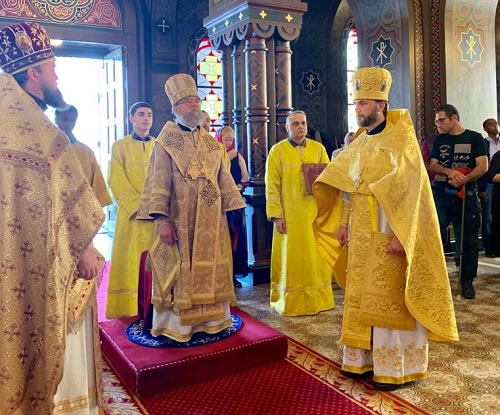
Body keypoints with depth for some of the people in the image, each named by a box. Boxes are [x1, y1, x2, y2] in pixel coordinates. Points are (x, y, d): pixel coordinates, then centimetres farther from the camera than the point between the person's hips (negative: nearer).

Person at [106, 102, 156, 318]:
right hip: (131, 212, -2)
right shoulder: (120, 146, 4)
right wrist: (137, 206, -15)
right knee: (130, 260, -2)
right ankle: (127, 307, 5)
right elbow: (117, 181, -5)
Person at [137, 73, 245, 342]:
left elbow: (224, 179, 12)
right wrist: (162, 219, -19)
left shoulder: (212, 144, 12)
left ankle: (210, 318, 23)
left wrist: (234, 208, 4)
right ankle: (176, 324, 11)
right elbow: (159, 182, -11)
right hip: (179, 220, -5)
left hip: (211, 220, 5)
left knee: (210, 268, 11)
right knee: (179, 271, 1)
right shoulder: (166, 142, -3)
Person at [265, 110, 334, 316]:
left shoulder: (319, 148, 8)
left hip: (314, 213, 3)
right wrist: (276, 215, -12)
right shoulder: (277, 150, -1)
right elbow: (272, 186, -6)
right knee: (292, 258, 3)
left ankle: (315, 299, 21)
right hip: (289, 214, -3)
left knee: (315, 257, 7)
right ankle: (291, 303, 13)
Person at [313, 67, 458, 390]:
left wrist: (399, 235, -22)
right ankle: (366, 359, 23)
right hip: (361, 236, 7)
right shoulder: (359, 144, 12)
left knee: (391, 299, -1)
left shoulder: (401, 140, -9)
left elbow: (410, 190, -16)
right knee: (363, 297, 11)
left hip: (390, 234, -7)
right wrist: (344, 223, 8)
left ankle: (395, 367, 12)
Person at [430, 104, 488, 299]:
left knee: (467, 240, 3)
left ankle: (467, 281, 14)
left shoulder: (474, 138, 1)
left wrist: (464, 180, -22)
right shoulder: (439, 140, 11)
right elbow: (433, 165, 4)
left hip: (466, 195, -3)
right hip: (440, 194, 3)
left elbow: (483, 166, -8)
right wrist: (449, 171, -16)